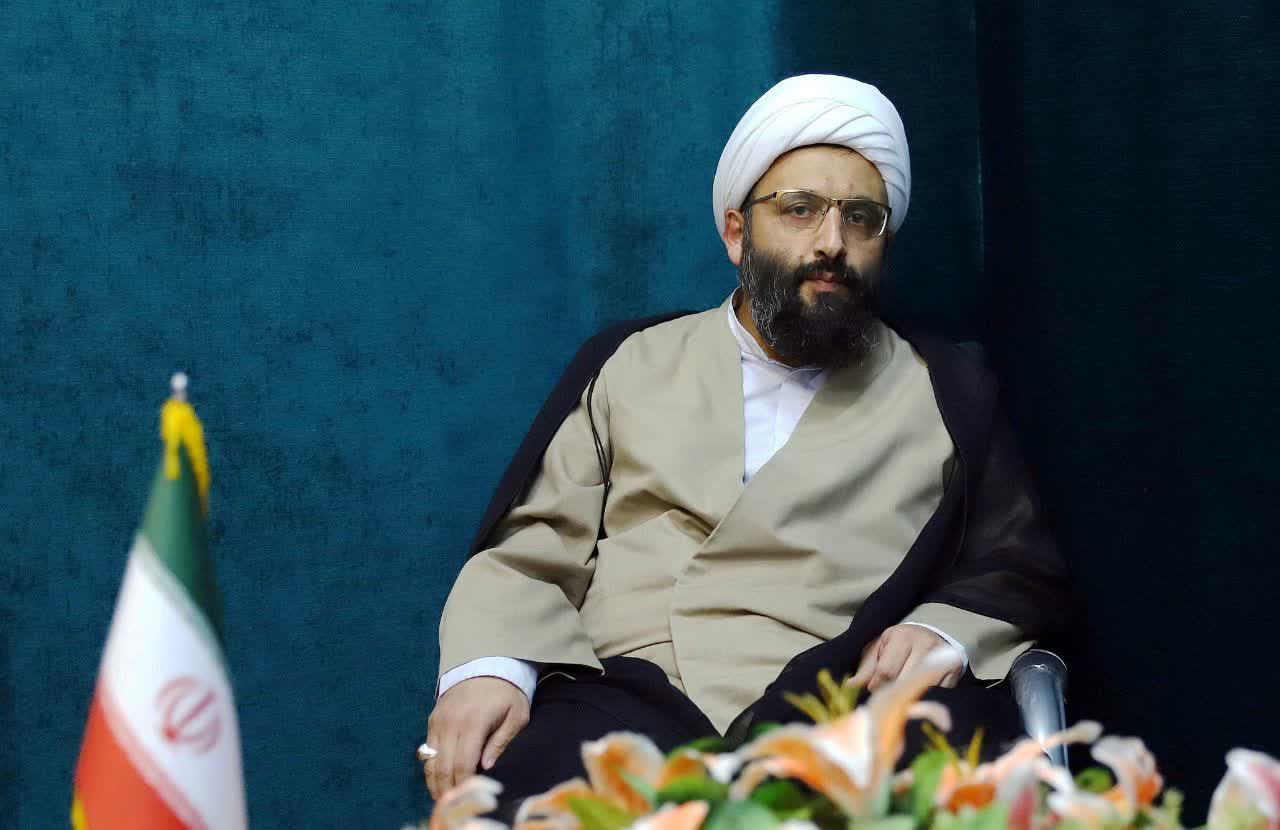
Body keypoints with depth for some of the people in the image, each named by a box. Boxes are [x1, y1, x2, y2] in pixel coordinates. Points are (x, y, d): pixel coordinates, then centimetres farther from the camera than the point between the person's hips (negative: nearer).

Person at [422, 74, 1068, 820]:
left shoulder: (949, 392, 17)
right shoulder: (637, 366, 19)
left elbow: (1022, 573, 17)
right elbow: (532, 554, 13)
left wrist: (945, 632, -7)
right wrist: (489, 667, -9)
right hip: (631, 695, -1)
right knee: (502, 799, -33)